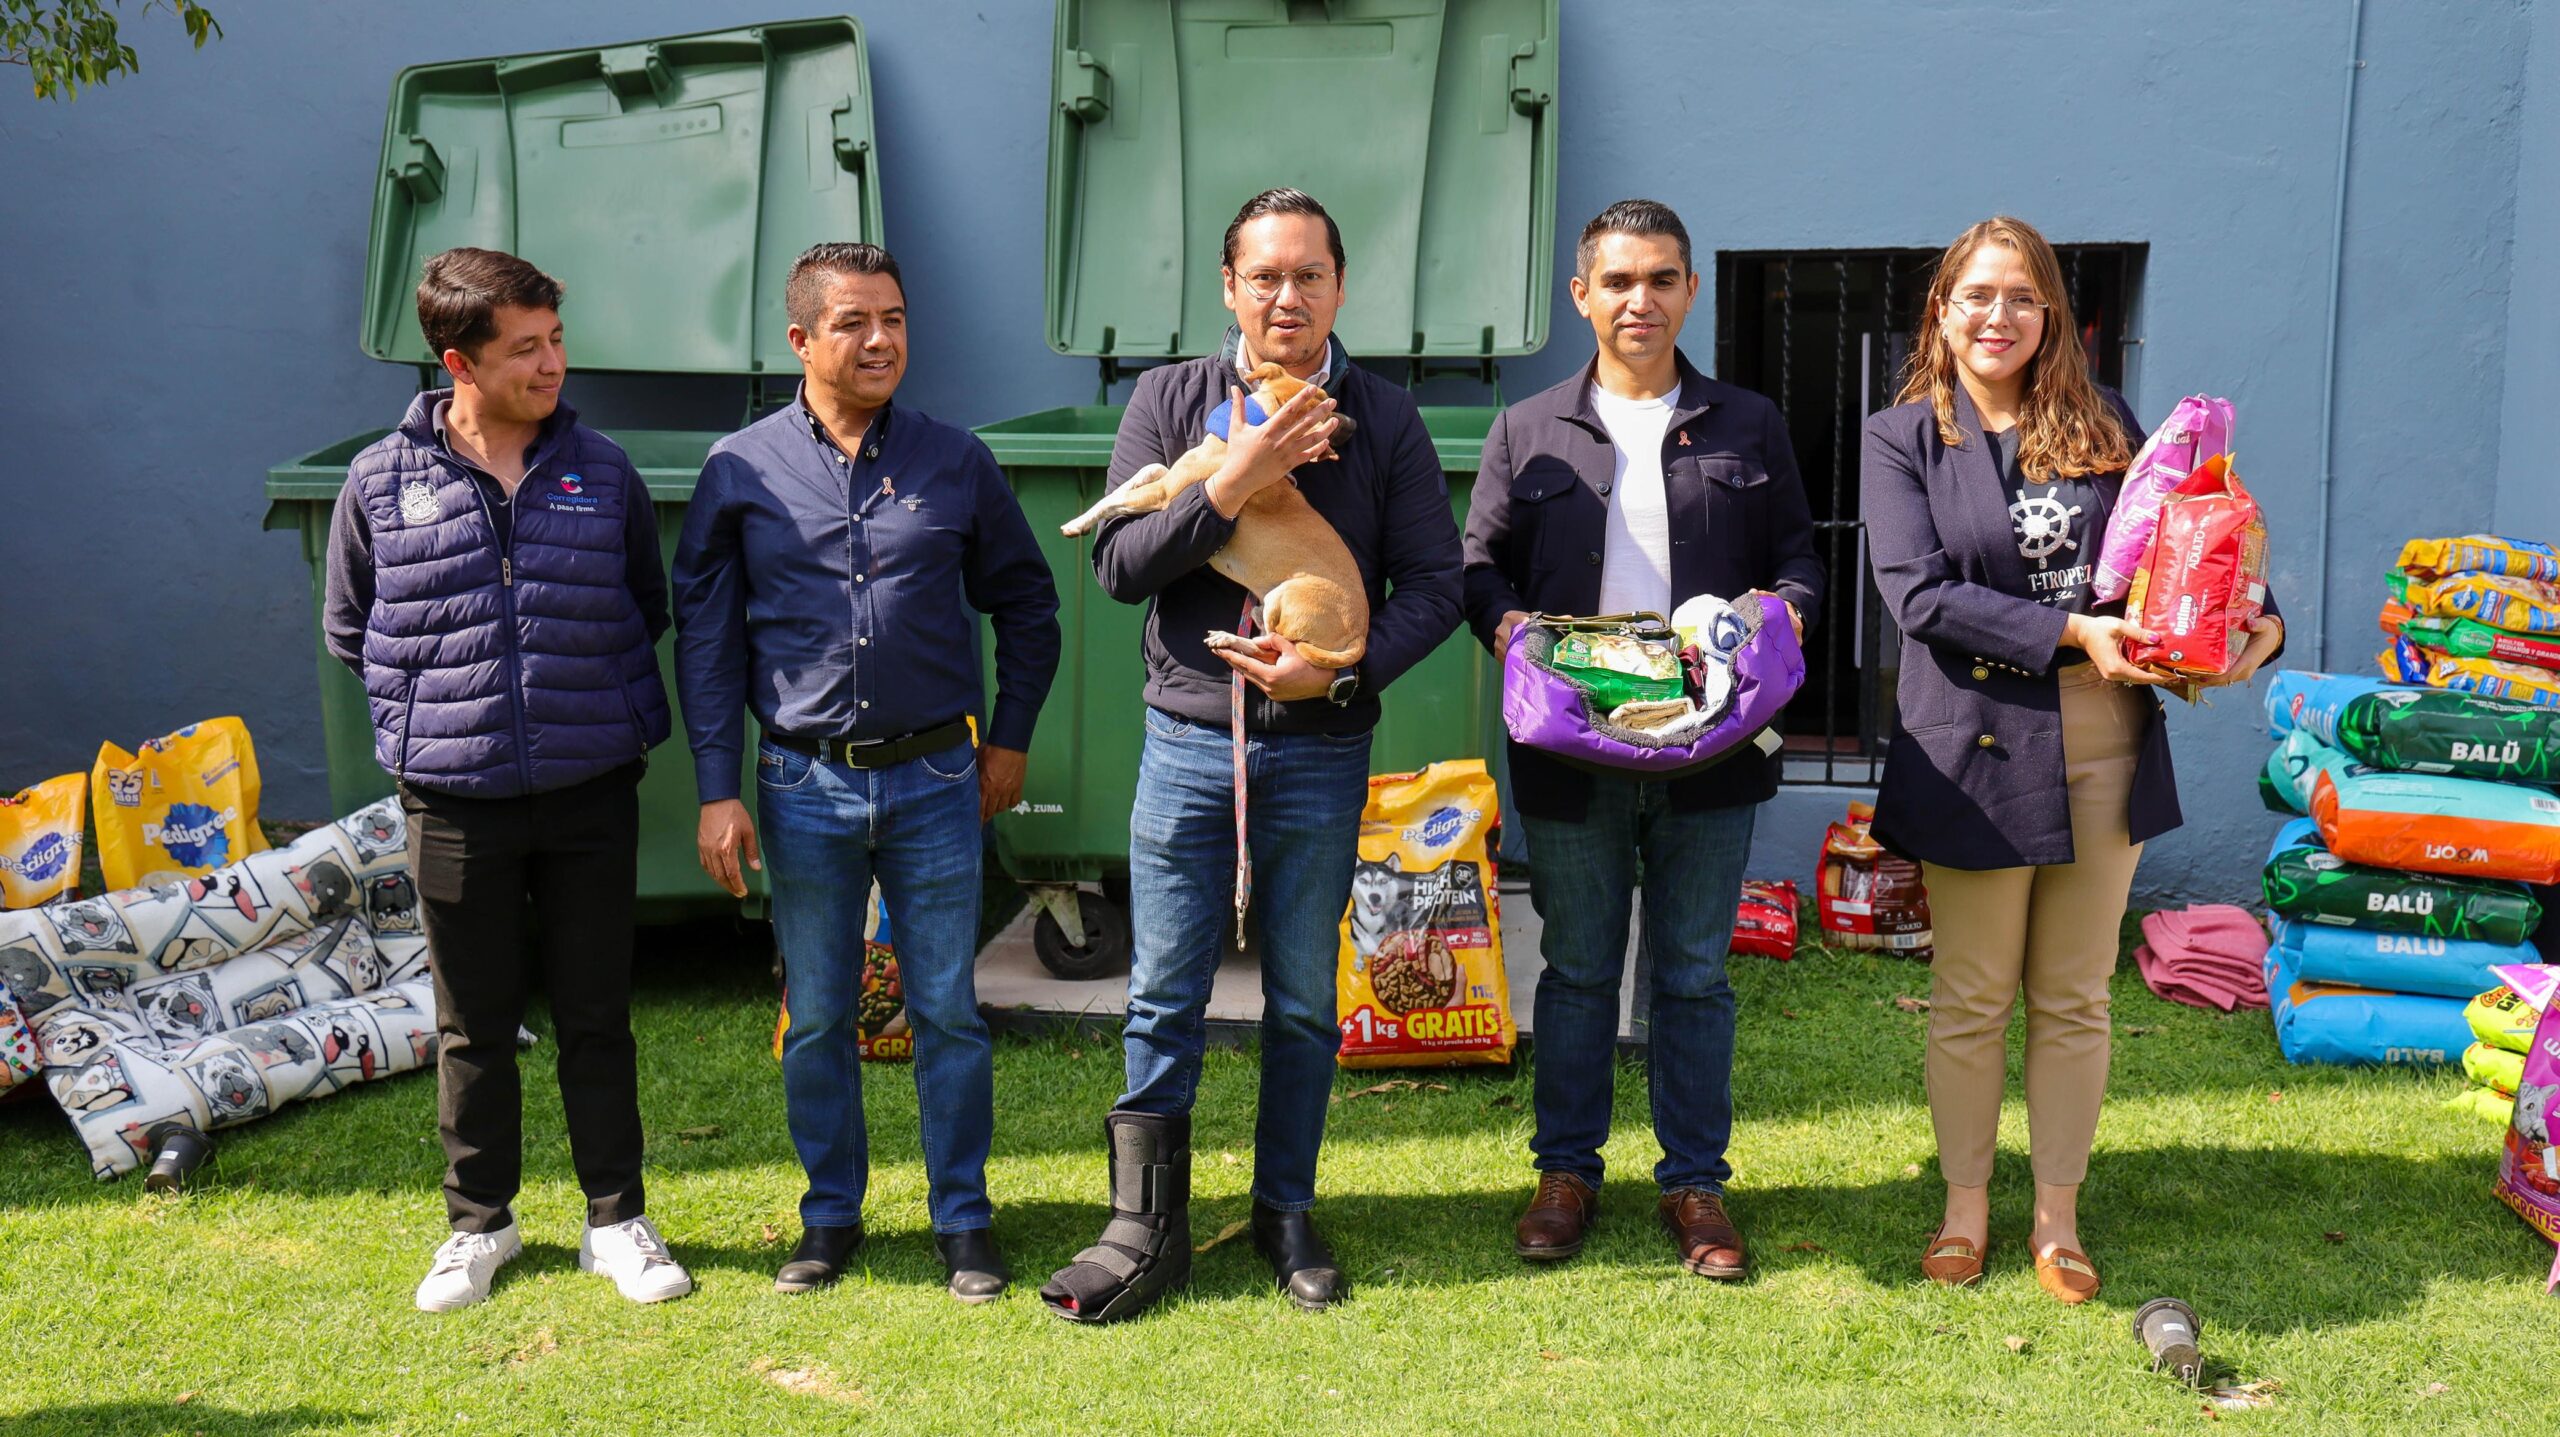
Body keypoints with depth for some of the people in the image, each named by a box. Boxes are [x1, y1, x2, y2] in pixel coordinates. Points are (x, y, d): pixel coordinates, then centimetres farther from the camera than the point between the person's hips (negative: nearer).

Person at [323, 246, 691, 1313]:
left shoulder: (603, 475, 1)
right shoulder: (381, 483, -2)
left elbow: (650, 614, 14)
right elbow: (348, 630, 11)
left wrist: (603, 711, 8)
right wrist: (437, 714, 7)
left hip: (592, 794, 1)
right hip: (454, 801, 0)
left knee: (597, 1017, 9)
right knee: (473, 1025, 11)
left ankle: (618, 1220, 21)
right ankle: (479, 1223, 27)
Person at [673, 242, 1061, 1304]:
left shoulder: (954, 462, 2)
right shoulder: (741, 471, 0)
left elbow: (1027, 606, 13)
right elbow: (704, 635, 3)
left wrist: (1010, 739, 9)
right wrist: (717, 792, -2)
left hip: (935, 781, 0)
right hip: (805, 788, 0)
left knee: (949, 1012, 6)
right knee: (817, 1020, 9)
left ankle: (963, 1218, 20)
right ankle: (831, 1215, 25)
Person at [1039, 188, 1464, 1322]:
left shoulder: (1384, 421, 2)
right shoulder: (1169, 400, 3)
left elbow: (1434, 583, 0)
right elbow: (1118, 564, -5)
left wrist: (1342, 669, -16)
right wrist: (1237, 481, -17)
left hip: (1321, 751, 0)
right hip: (1188, 739, 0)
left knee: (1303, 1002, 11)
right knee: (1164, 1000, 5)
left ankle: (1286, 1213, 26)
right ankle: (1146, 1229, 16)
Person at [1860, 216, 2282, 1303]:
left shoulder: (2105, 427, 8)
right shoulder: (1903, 439, -1)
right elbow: (1918, 592, -12)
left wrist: (2257, 624, -7)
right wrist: (2070, 633, -19)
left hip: (2105, 742, 3)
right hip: (1978, 746, -2)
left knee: (2074, 997, 10)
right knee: (1971, 997, 8)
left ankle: (2058, 1218, 23)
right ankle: (1965, 1208, 24)